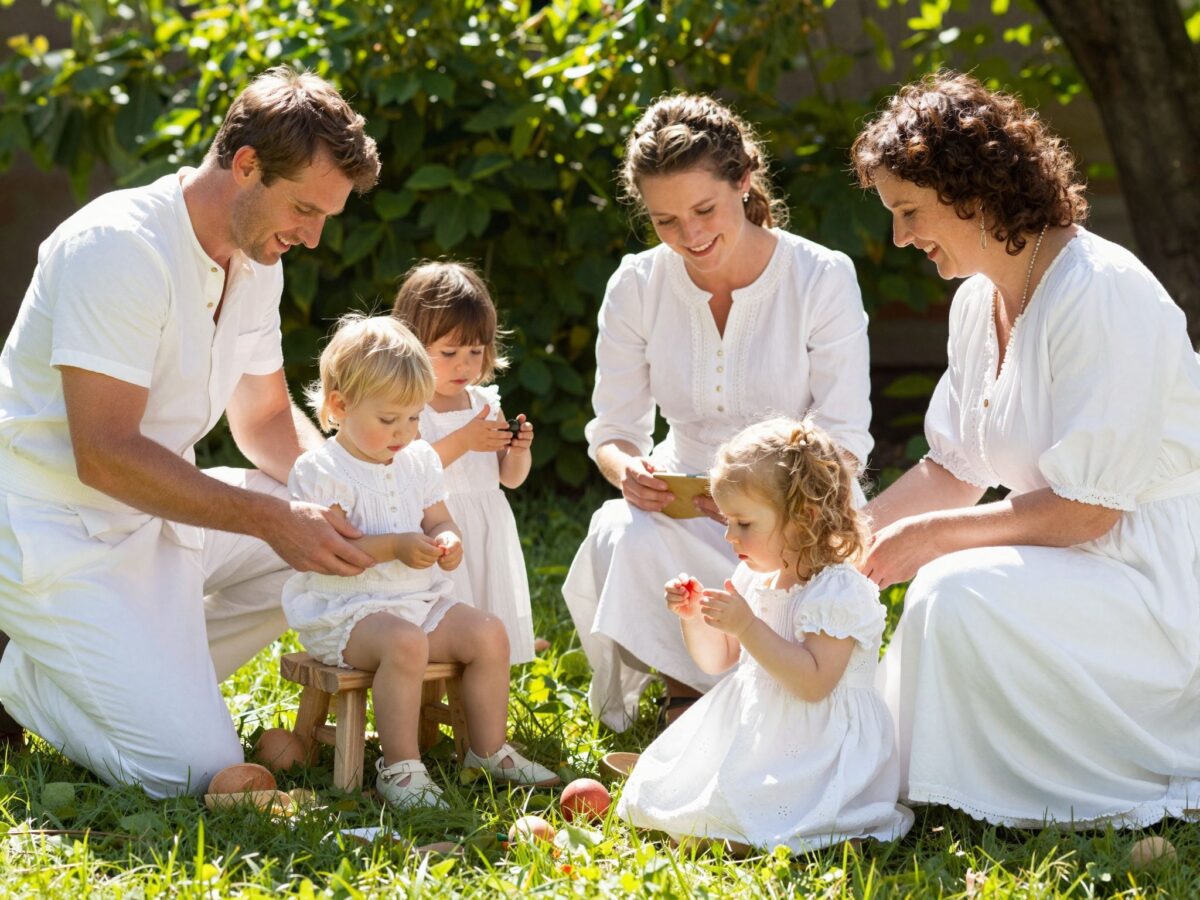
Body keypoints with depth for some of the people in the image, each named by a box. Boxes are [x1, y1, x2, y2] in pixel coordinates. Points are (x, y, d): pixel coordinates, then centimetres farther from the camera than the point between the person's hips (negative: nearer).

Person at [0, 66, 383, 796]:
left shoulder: (258, 263, 5)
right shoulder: (120, 247, -22)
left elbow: (267, 420, 16)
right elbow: (105, 455, -26)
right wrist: (271, 519, -28)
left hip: (158, 511, 9)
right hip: (61, 535, -9)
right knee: (196, 770, -19)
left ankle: (155, 669, 3)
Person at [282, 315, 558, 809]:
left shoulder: (419, 460, 11)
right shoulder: (320, 471, -11)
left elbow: (439, 521, 17)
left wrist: (447, 541, -9)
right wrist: (395, 547, -27)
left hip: (419, 601, 7)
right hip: (344, 612, -7)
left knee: (488, 632, -8)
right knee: (404, 642, -35)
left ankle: (488, 750, 6)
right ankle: (399, 767, -27)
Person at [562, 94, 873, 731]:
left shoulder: (822, 278, -10)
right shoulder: (637, 286, -2)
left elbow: (846, 441, -11)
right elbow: (613, 429, 2)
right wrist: (628, 470, -24)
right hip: (681, 499, 3)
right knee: (621, 542, -33)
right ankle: (683, 690, -8)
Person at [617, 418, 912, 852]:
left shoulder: (838, 591, -18)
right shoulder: (754, 578, 8)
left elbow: (814, 683, -28)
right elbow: (717, 661, 19)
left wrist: (747, 626, -29)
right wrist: (693, 616, -2)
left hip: (812, 745, -9)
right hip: (750, 726, 9)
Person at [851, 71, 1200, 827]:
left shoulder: (1100, 294, -21)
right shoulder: (979, 301, 7)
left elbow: (1085, 509, -22)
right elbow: (951, 472, 14)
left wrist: (926, 538, -19)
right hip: (1070, 562, 10)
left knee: (960, 592, -27)